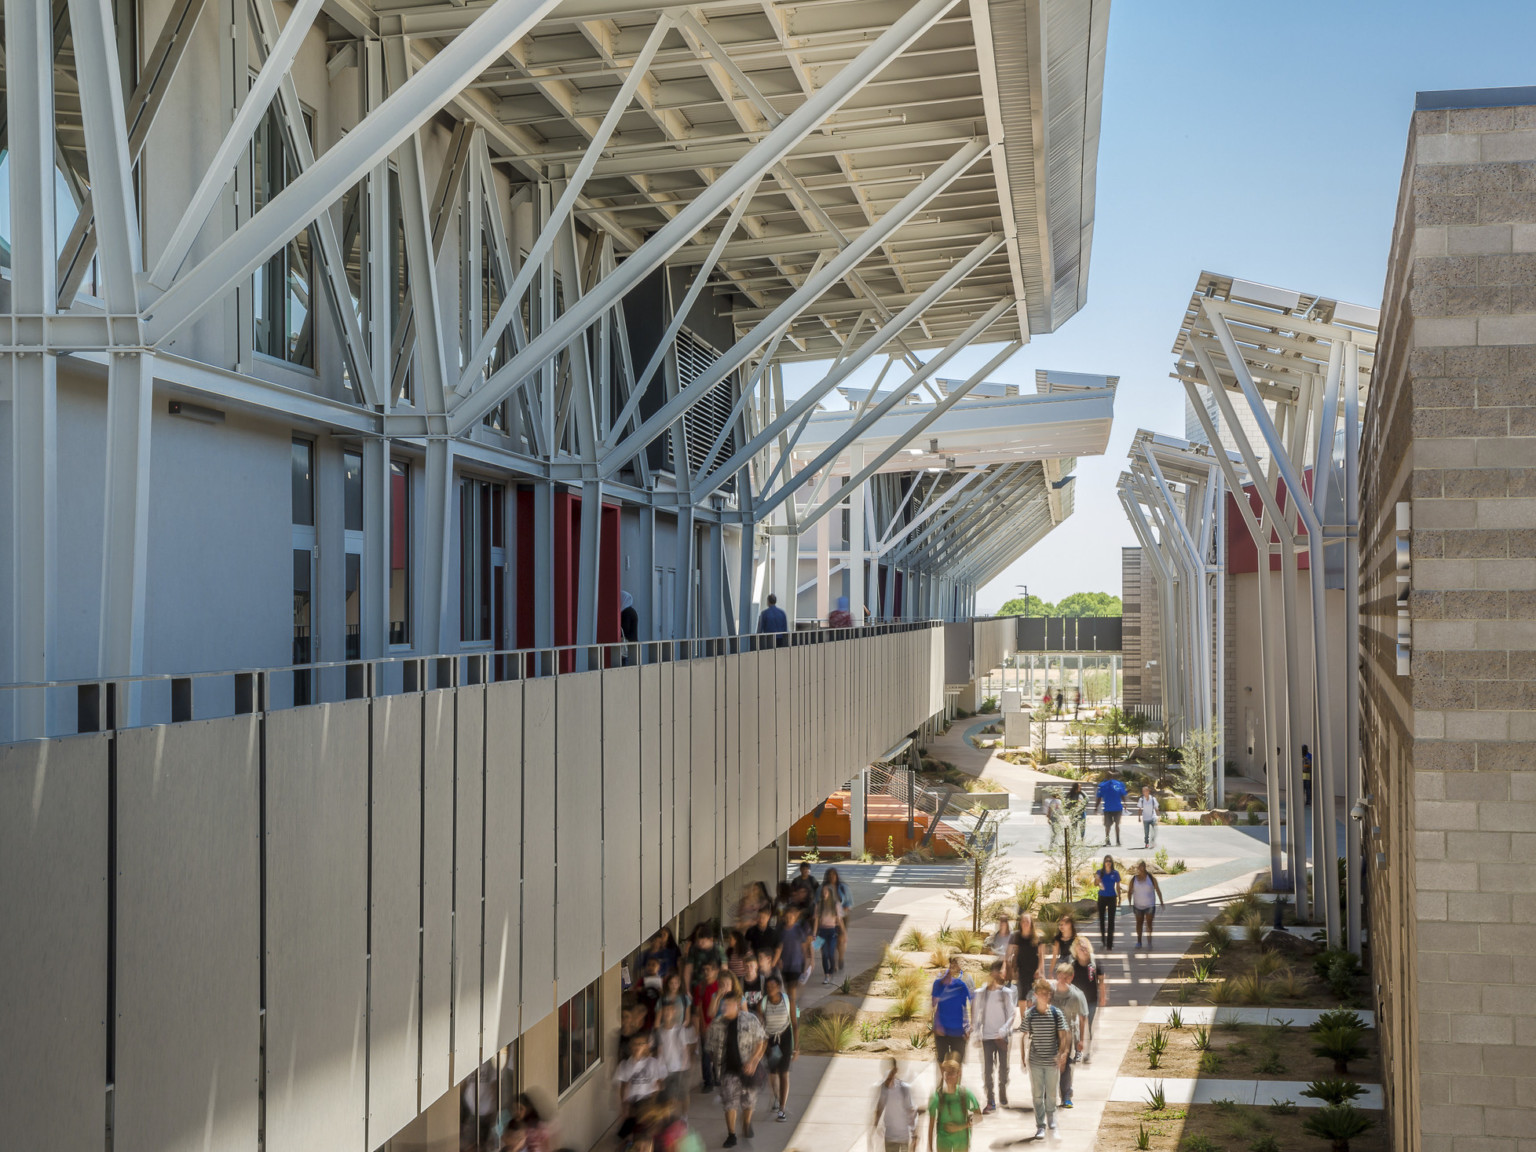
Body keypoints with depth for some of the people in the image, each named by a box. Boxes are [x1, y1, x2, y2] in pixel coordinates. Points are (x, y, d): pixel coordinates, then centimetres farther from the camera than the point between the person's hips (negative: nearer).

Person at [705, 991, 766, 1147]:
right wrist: (715, 1060, -2)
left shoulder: (750, 1020, -11)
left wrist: (753, 1061, -15)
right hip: (728, 1068, 1)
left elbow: (761, 1042, -7)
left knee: (748, 1099, 15)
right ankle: (731, 1135, 7)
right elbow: (711, 1045, 6)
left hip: (747, 1067, -1)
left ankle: (747, 1125, 40)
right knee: (729, 1101, -3)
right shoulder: (717, 1023, -5)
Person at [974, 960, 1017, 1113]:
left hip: (1002, 1037, -1)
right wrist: (977, 1033, -3)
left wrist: (1003, 1032, -16)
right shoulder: (981, 993, 3)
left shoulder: (1006, 993, -1)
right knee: (987, 1069, -2)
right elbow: (978, 1015, 7)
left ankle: (1003, 1095, 26)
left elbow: (1011, 1015, -5)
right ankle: (990, 1101, 1)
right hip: (987, 1037, 1)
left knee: (1003, 1067, 6)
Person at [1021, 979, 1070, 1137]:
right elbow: (1025, 1036, 3)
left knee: (1052, 1093, 11)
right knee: (1037, 1094, 3)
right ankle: (1040, 1126, 13)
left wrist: (1061, 1054, -16)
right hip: (1035, 1061, 0)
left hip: (1052, 1061, 0)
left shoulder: (1056, 1013, -5)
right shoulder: (1029, 1014, -4)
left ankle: (1051, 1120, 35)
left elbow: (1063, 1036, -4)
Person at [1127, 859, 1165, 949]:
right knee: (1139, 923, 12)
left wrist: (1161, 902, -4)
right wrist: (1130, 903, -3)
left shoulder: (1151, 877, -7)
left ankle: (1149, 942, -2)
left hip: (1150, 905, -2)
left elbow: (1158, 890, -3)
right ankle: (1139, 942, 22)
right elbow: (1130, 892, 1)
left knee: (1148, 923, -4)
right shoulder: (1133, 878, -5)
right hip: (1138, 905, 2)